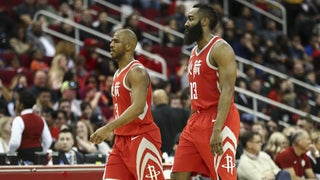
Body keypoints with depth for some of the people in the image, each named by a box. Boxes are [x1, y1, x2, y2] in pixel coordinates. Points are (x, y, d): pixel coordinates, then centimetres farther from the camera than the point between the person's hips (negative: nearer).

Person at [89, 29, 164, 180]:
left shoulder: (137, 72, -15)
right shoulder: (118, 74, 15)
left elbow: (138, 107, -29)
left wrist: (108, 128, -36)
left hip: (142, 138, -9)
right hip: (122, 139, 9)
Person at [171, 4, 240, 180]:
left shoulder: (220, 49, -10)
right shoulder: (195, 52, 18)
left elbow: (227, 91, -19)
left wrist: (217, 129, -27)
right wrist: (192, 124, 19)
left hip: (219, 120, -9)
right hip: (196, 119, 9)